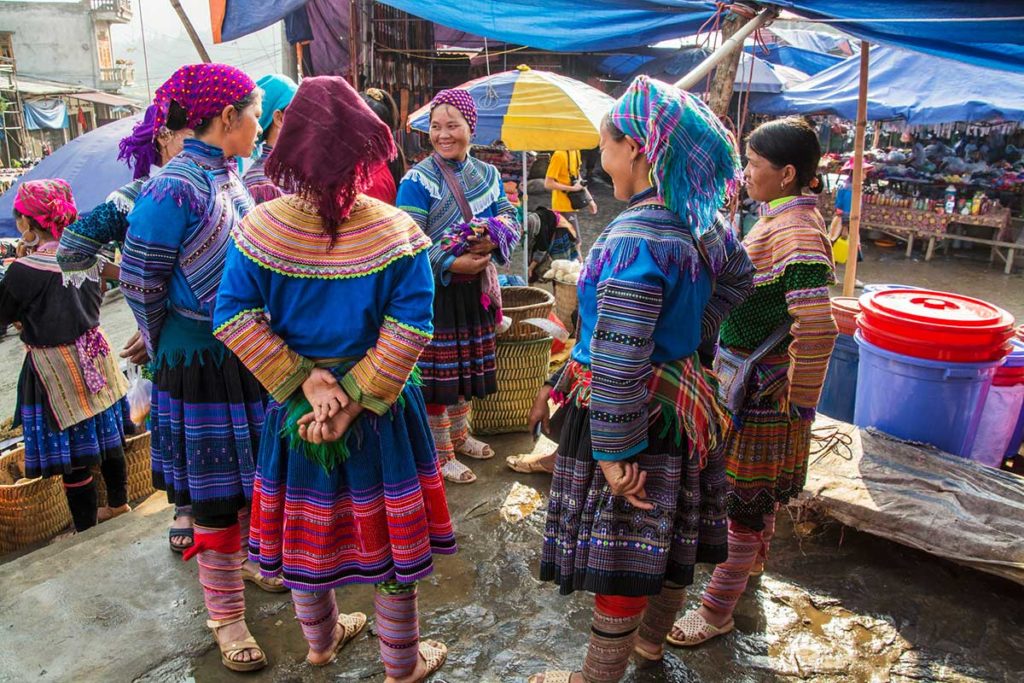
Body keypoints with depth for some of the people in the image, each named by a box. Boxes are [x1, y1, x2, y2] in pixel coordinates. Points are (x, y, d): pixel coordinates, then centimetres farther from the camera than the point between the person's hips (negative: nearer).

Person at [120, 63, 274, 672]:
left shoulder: (232, 178, 5)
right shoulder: (174, 188, -20)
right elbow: (139, 284, -13)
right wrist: (170, 348, 2)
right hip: (203, 364, -7)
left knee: (257, 473, 21)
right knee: (216, 492, 6)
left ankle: (252, 558, 46)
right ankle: (226, 616, 23)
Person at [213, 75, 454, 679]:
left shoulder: (262, 226, -11)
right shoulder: (396, 231, -17)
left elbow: (234, 316, -13)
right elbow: (409, 329, -22)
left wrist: (305, 379, -12)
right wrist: (357, 398, -17)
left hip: (295, 403, 3)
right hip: (382, 406, -2)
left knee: (308, 522, 22)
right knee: (387, 528, 14)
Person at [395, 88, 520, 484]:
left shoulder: (487, 174, 8)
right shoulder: (418, 179, -12)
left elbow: (510, 217, 5)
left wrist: (493, 240, -17)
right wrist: (452, 264, -25)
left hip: (475, 287, 6)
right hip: (434, 290, -6)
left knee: (468, 364, 17)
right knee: (436, 370, 2)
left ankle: (459, 434, 37)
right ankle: (441, 453, 17)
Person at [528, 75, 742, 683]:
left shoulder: (636, 237, -25)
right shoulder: (706, 226, 2)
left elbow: (619, 362, -27)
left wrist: (613, 453, -20)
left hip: (630, 415, -9)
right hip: (684, 400, 9)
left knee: (619, 550, 8)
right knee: (669, 537, 24)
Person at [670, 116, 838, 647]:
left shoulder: (797, 233, -25)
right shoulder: (782, 219, 7)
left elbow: (817, 329, -33)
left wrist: (800, 400, -23)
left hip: (764, 387, -10)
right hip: (749, 375, 10)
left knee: (744, 494, 3)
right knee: (761, 485, 27)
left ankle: (718, 609, 18)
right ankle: (754, 557, 51)